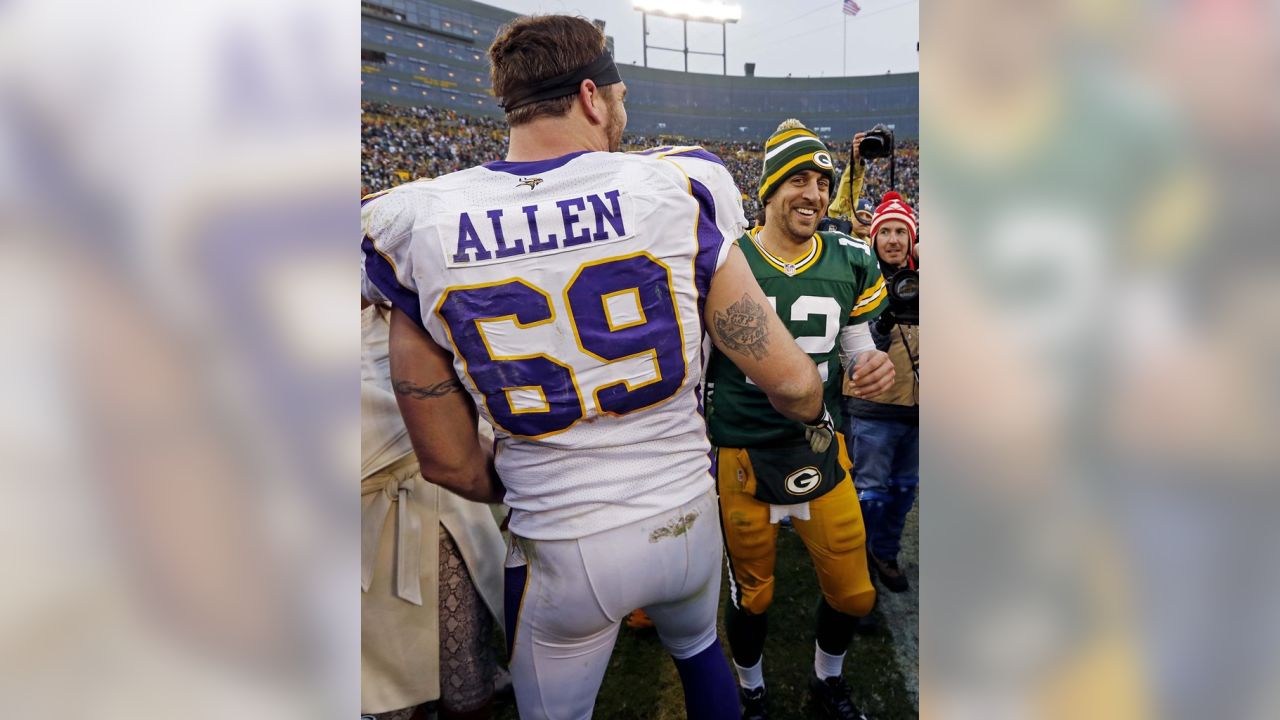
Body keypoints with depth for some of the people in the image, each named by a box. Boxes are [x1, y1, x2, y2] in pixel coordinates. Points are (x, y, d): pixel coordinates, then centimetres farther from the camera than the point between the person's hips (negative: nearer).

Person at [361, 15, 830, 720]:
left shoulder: (416, 228, -11)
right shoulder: (676, 194, -15)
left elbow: (447, 462, -4)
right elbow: (788, 379, -11)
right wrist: (816, 416, 14)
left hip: (562, 549, 0)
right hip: (688, 521, 1)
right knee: (698, 651, 33)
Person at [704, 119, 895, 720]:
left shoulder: (849, 263, 0)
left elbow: (858, 351, 10)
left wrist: (873, 368, -13)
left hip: (822, 451, 3)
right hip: (743, 456, -3)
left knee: (853, 594, 13)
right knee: (752, 596, 13)